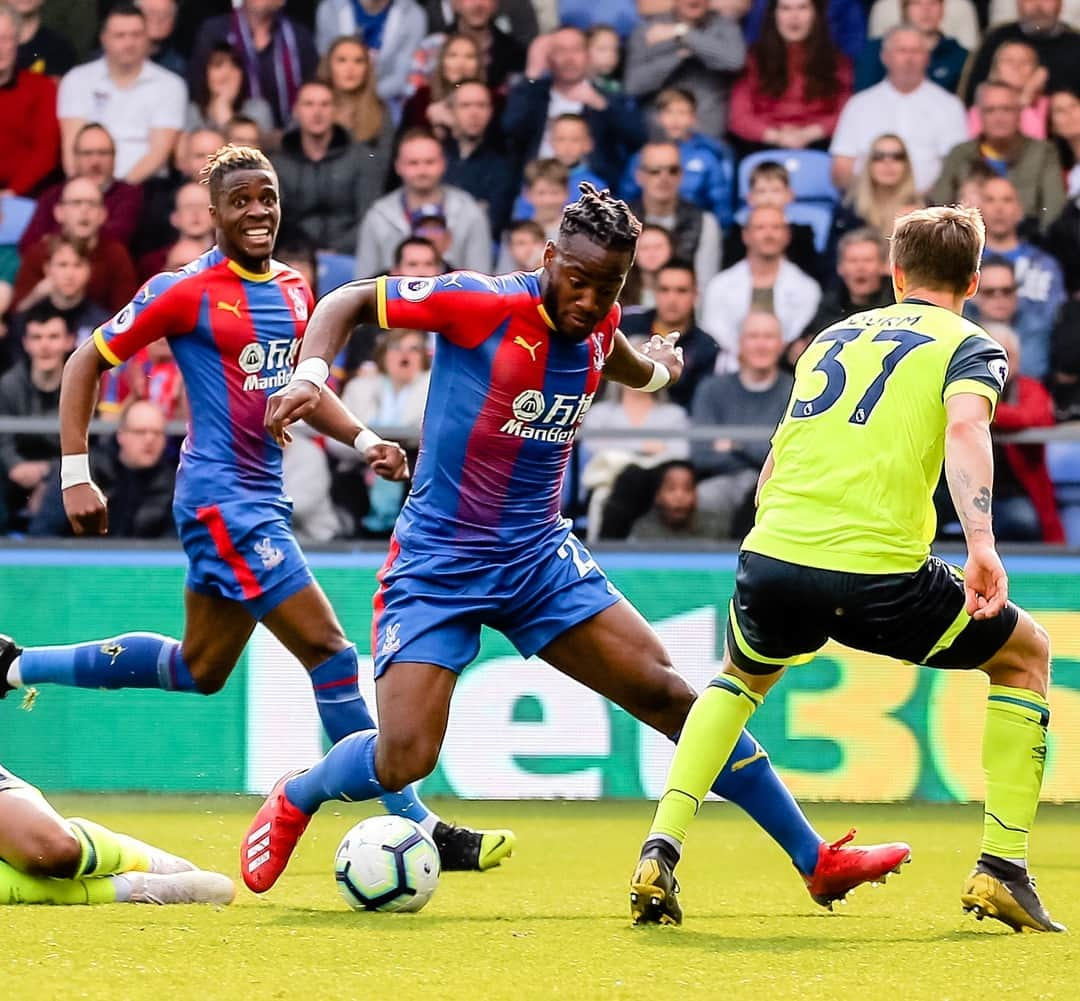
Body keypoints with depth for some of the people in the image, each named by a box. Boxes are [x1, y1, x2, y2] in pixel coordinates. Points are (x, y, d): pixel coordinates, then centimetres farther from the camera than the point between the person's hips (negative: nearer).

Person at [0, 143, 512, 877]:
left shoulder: (294, 289, 10)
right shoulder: (185, 291, -11)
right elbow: (87, 364, -5)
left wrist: (363, 439, 7)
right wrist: (76, 476, -10)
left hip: (264, 499, 9)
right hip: (222, 497, -9)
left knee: (198, 669, 19)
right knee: (329, 650, -12)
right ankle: (417, 828, -8)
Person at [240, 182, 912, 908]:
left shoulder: (598, 328, 0)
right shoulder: (482, 304, -16)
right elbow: (349, 302, -9)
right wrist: (310, 376, -25)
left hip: (540, 558, 5)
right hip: (436, 564, -5)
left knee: (669, 693, -4)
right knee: (403, 761, -17)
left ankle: (816, 860, 3)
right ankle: (293, 801, 18)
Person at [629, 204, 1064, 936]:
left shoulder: (834, 338, 26)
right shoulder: (968, 346, 9)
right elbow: (964, 426, -14)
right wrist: (982, 544, -24)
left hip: (772, 554, 5)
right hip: (877, 575, -5)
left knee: (742, 676, 36)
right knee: (1026, 652, 21)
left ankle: (660, 854, 16)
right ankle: (1001, 869, 13)